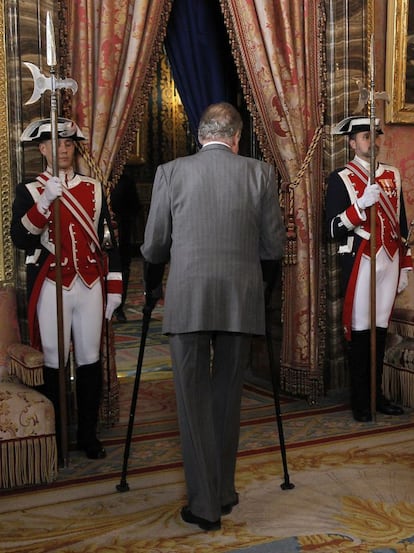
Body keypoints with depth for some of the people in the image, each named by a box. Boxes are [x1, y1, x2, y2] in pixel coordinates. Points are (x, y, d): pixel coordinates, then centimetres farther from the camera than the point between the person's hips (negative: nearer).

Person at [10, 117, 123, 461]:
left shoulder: (95, 189, 10)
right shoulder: (29, 191, 2)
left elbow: (109, 241, 11)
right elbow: (20, 240, -12)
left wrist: (114, 288, 7)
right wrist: (45, 202, -24)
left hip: (91, 287, 3)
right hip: (51, 289, -2)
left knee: (90, 362, 6)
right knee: (52, 363, 3)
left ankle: (88, 434, 20)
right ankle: (53, 439, 16)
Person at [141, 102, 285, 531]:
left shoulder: (170, 172, 3)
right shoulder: (260, 173, 4)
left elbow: (154, 245, 6)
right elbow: (273, 246, 6)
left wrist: (152, 290, 23)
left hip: (186, 301, -1)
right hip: (241, 301, 2)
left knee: (193, 400, 5)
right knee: (227, 398, 14)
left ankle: (204, 505, 8)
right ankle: (224, 494, 25)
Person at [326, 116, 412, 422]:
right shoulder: (340, 179, -2)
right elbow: (334, 229, -9)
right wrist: (362, 203, -22)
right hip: (360, 262, -4)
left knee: (380, 328, 9)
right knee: (360, 329, 0)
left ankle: (377, 395, 19)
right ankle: (361, 401, 9)